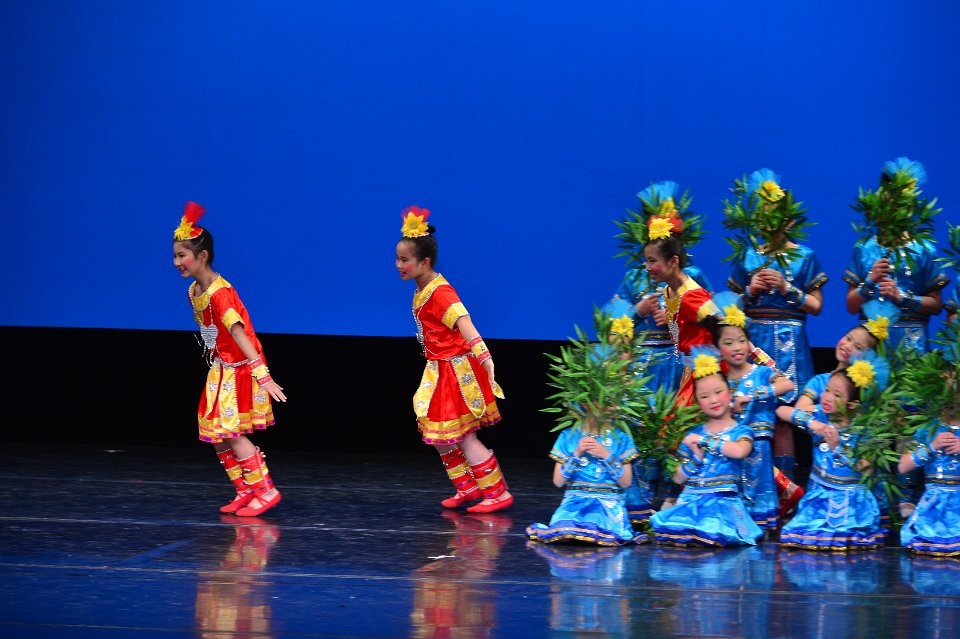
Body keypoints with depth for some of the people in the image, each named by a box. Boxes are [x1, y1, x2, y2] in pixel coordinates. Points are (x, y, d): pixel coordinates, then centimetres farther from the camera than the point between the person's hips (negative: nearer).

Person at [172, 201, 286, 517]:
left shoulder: (219, 292, -23)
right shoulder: (193, 292, 5)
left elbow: (238, 332, -31)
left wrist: (262, 375, -36)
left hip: (241, 369, -9)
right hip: (221, 369, 9)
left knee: (232, 432, -9)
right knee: (217, 436, 9)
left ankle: (265, 490, -1)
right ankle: (246, 491, 18)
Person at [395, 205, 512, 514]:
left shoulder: (440, 293, -23)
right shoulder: (422, 291, 6)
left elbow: (465, 324, -36)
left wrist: (484, 357, -48)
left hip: (456, 371, -9)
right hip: (440, 372, 9)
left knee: (463, 437, -4)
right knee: (440, 436, 15)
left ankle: (498, 492, 4)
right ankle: (468, 487, 27)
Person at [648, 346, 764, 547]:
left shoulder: (741, 431, 6)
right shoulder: (693, 434, 16)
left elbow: (739, 451, -20)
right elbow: (678, 478, 13)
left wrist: (704, 441, -10)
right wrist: (696, 455, -6)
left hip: (723, 503, -3)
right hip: (690, 502, 3)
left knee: (715, 535, -36)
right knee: (664, 530, -29)